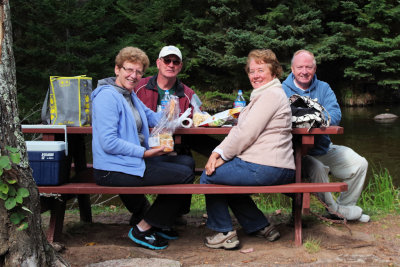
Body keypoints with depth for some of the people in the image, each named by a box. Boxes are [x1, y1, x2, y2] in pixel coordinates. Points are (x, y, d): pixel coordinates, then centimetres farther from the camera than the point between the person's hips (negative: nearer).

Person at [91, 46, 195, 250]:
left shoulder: (130, 95, 16)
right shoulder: (107, 96, -15)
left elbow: (153, 118, 25)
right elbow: (109, 143, -22)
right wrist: (145, 153, -20)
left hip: (133, 161, 10)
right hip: (113, 171, -10)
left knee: (187, 162, 12)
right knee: (185, 175, -13)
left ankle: (159, 223, 18)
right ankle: (142, 229, -3)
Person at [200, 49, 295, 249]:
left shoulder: (271, 94, -13)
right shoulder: (262, 95, 20)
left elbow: (247, 133, -19)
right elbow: (240, 129, 15)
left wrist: (222, 156, -7)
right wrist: (218, 152, 2)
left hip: (266, 169, -11)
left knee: (209, 177, 1)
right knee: (226, 179, 28)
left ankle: (224, 232, 7)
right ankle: (261, 227, 24)